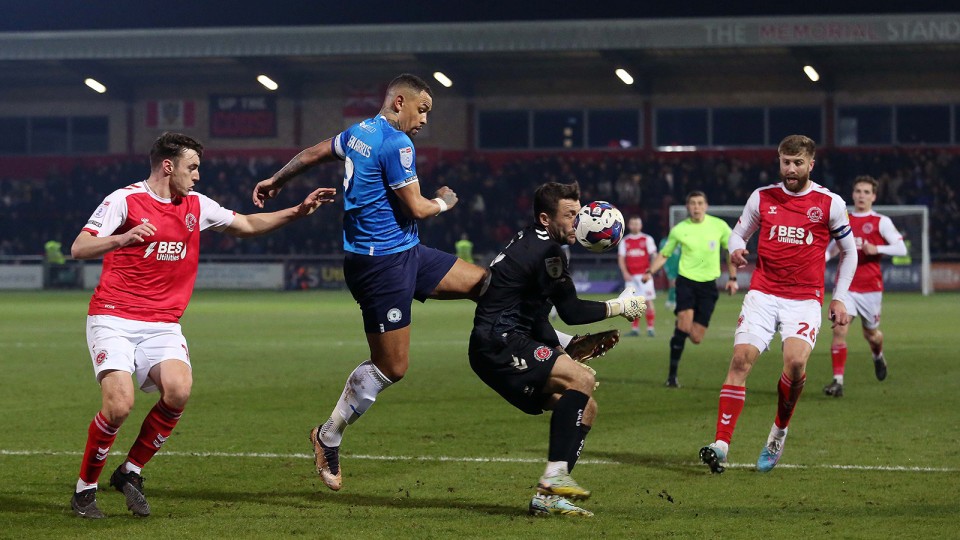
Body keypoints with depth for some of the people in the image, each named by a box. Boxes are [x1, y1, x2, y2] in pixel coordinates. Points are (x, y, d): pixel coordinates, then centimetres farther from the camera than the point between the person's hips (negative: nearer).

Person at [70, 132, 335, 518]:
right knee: (119, 404, -22)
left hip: (162, 325, 5)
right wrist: (123, 238, -28)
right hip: (113, 319, -5)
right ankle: (85, 487, 1)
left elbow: (247, 225, 25)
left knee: (178, 391, -23)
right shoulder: (125, 200, -6)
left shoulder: (196, 206, 12)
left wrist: (299, 211, 17)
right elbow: (78, 249, -11)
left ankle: (130, 472, -2)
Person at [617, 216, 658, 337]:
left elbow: (654, 255, 2)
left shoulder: (647, 239, 5)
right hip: (631, 276, 2)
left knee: (648, 301, -7)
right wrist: (625, 273, -5)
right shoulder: (624, 241, 11)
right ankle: (634, 328, 5)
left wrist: (651, 270, -14)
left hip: (644, 275, -2)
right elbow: (621, 259, 9)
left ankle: (650, 328, -4)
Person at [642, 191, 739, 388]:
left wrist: (732, 278, 9)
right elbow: (663, 254, 11)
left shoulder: (719, 226, 1)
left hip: (708, 285, 1)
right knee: (685, 321, -25)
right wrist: (650, 272, -5)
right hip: (686, 281, -1)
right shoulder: (679, 230, 0)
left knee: (696, 338, -4)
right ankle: (672, 375, -15)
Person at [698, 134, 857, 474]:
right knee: (741, 358, -16)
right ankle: (721, 444, -17)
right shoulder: (762, 198, 8)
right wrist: (736, 250, -7)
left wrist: (840, 297, 9)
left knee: (795, 361, -24)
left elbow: (849, 252, 15)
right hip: (763, 293, 2)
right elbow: (738, 234, 18)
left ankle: (779, 430, 2)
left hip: (805, 299, -2)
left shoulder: (830, 203, 5)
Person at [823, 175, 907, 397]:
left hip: (870, 287, -2)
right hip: (846, 285, 2)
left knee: (871, 334, 13)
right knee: (839, 330, -15)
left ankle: (878, 356, 50)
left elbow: (901, 248, -8)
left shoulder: (881, 222, -2)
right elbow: (833, 249, 26)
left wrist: (876, 249, -22)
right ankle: (838, 381, -15)